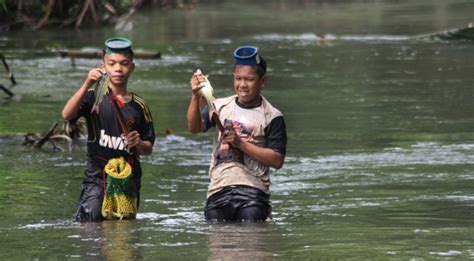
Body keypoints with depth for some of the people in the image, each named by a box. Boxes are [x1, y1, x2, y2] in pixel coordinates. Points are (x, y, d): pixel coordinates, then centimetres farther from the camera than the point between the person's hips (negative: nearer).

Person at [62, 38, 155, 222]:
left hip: (129, 179, 3)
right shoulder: (94, 96, 0)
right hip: (97, 175, -3)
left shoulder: (138, 106, 9)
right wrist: (87, 85, -29)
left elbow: (148, 149, 15)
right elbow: (67, 115, -19)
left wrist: (139, 144, -9)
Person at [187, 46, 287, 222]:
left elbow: (277, 160, -5)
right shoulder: (220, 106, 10)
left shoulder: (271, 117, 0)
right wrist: (196, 97, -22)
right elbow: (194, 128, -5)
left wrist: (241, 143, -11)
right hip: (218, 189, 3)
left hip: (252, 189, -3)